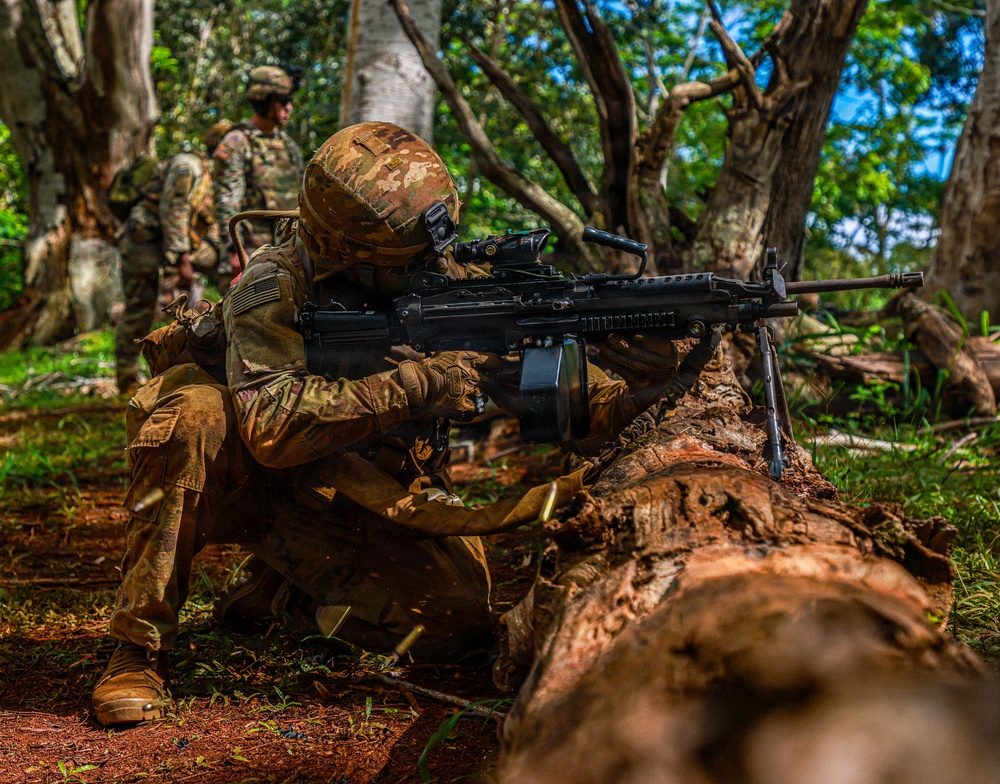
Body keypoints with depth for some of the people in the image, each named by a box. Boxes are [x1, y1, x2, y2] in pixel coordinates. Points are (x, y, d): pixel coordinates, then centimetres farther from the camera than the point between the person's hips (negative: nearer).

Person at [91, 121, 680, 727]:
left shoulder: (446, 281, -9)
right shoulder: (274, 286, -22)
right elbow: (273, 425, -36)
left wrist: (631, 398, -32)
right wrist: (418, 384, -38)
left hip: (360, 504, 4)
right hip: (253, 480, -3)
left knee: (458, 615, -20)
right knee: (193, 413, -34)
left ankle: (283, 592, 6)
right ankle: (140, 650, -22)